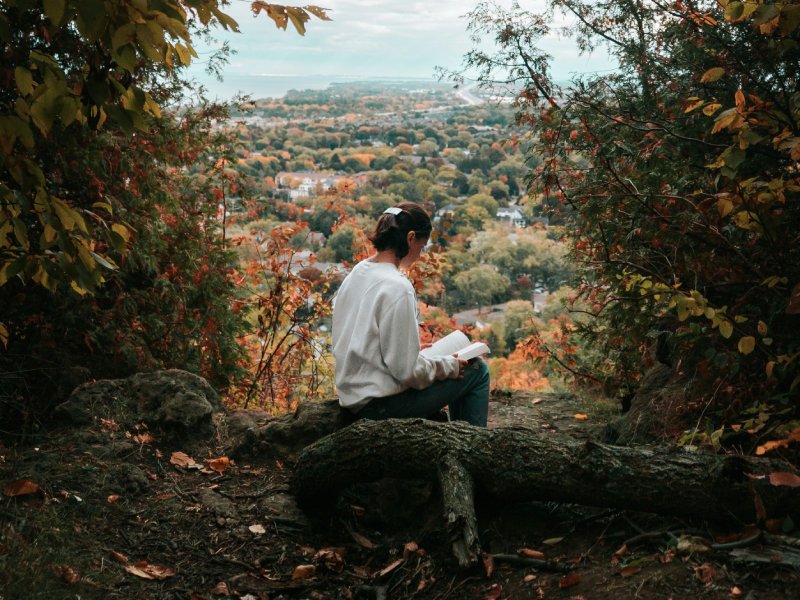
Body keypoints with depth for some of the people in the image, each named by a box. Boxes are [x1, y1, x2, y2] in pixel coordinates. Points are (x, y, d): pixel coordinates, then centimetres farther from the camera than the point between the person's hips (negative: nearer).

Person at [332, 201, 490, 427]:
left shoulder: (356, 274, 4)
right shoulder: (397, 287, -22)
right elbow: (406, 370, -23)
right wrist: (450, 365, -7)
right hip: (382, 404, -9)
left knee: (455, 369, 27)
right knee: (477, 370, 5)